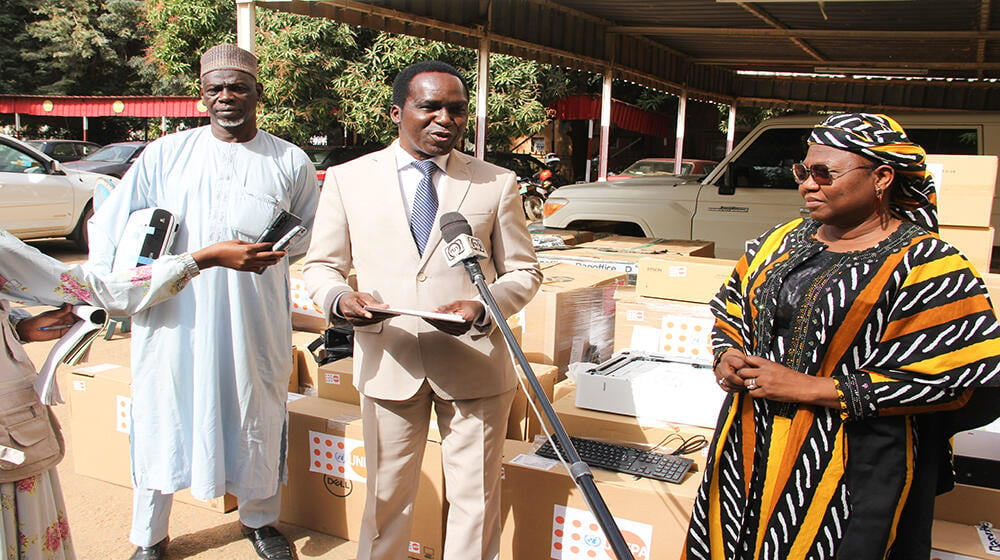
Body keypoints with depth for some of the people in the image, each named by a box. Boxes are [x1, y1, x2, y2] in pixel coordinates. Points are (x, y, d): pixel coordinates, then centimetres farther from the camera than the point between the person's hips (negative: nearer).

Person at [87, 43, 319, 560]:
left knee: (257, 417, 11)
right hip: (173, 314, 0)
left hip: (254, 319, 0)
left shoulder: (290, 162, 5)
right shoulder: (166, 154, 5)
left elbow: (313, 234, 12)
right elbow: (110, 225, 7)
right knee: (162, 418, 7)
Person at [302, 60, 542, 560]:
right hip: (387, 364, 1)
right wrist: (340, 299, -16)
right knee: (387, 495, 16)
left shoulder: (497, 183, 3)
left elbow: (523, 272, 5)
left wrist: (484, 309, -16)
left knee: (476, 498, 11)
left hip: (475, 365, 0)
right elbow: (320, 265, 8)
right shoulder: (347, 180, 4)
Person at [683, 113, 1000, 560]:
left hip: (851, 469, -5)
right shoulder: (782, 241, 10)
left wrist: (815, 389, -18)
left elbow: (955, 376, -17)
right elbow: (730, 309, 20)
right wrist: (727, 356, -3)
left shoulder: (926, 266, -10)